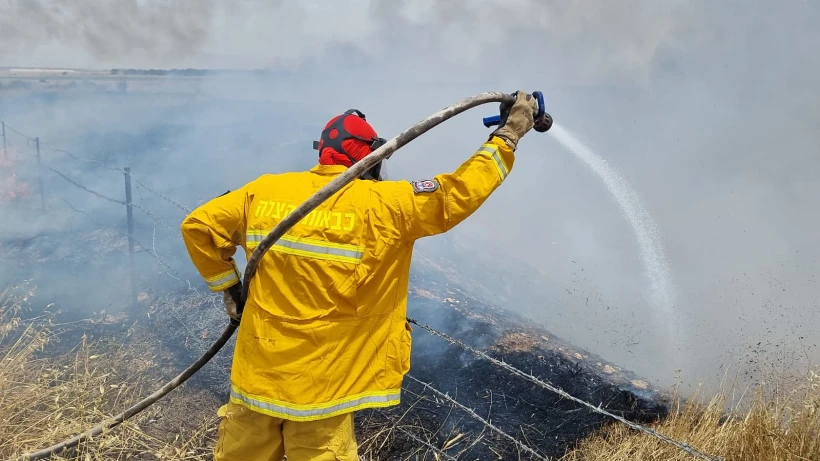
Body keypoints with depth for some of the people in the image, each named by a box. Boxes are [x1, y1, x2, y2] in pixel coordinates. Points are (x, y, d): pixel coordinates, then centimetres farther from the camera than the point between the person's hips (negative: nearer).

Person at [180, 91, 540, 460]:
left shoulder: (263, 191, 0)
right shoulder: (382, 205, -12)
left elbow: (198, 226, 7)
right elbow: (460, 193, -8)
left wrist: (229, 286, 17)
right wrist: (509, 133, 3)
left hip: (255, 377, 4)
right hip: (320, 388, -4)